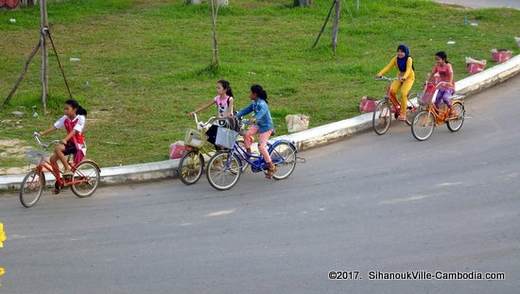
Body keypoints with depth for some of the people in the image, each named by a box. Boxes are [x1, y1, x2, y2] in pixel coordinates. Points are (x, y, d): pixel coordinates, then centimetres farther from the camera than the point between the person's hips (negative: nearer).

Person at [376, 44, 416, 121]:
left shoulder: (409, 59, -18)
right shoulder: (396, 59, -6)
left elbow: (408, 69, -33)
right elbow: (388, 67, -14)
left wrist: (404, 77, -53)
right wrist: (380, 74, -31)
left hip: (409, 78, -5)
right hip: (400, 78, 5)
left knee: (403, 93, -26)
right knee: (392, 90, -21)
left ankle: (403, 114, -15)